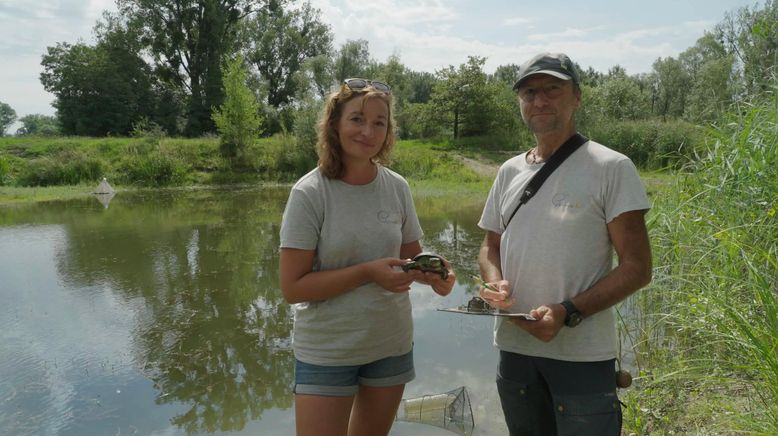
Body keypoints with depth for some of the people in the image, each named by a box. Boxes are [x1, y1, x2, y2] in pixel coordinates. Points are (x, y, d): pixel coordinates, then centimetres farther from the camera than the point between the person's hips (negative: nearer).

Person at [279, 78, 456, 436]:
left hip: (392, 345, 4)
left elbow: (412, 257, 7)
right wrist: (367, 272, -27)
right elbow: (293, 287, -17)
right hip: (326, 352, -4)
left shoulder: (397, 187, -4)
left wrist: (432, 275, -16)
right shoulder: (309, 193, -16)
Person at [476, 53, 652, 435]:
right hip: (514, 347, 5)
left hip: (582, 357, -5)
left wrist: (567, 314, -22)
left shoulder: (611, 167, -8)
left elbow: (637, 267, -11)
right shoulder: (509, 171, 9)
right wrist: (494, 282, -7)